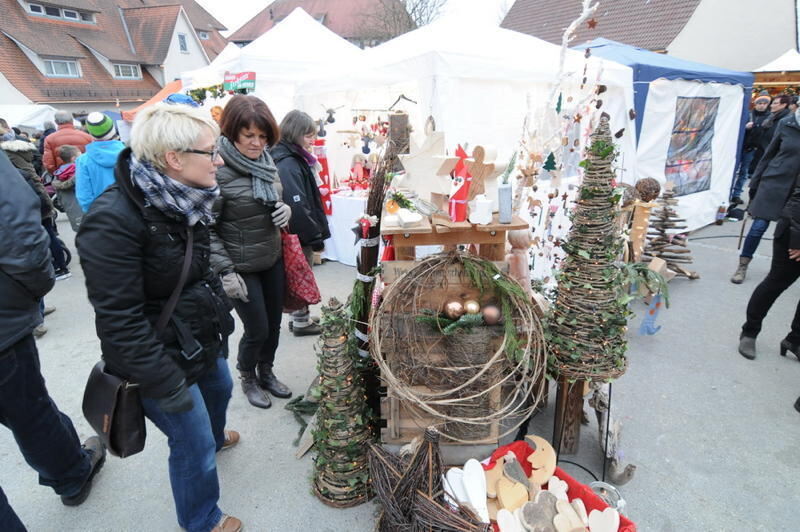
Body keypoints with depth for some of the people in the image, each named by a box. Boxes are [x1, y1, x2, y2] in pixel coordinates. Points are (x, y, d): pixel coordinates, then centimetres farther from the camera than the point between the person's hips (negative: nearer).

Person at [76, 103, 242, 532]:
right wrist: (164, 383, -24)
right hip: (162, 356, -8)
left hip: (202, 335, 9)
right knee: (192, 444, 9)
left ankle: (213, 438, 65)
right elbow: (119, 318, -28)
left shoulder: (183, 201, -4)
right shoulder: (113, 219, -29)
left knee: (219, 388, 31)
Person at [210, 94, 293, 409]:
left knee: (274, 324, 17)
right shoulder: (218, 171, -20)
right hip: (241, 267, -6)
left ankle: (266, 372, 42)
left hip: (273, 259, 7)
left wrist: (286, 210, -7)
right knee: (257, 330, 5)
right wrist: (225, 271, -21)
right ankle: (247, 378, 35)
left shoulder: (265, 162, 2)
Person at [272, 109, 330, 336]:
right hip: (300, 235, -9)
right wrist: (316, 235, -19)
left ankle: (300, 317, 33)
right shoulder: (288, 165, -22)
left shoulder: (295, 159, 9)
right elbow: (297, 207, -27)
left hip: (300, 233, 9)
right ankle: (301, 322, 21)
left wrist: (316, 230, 15)